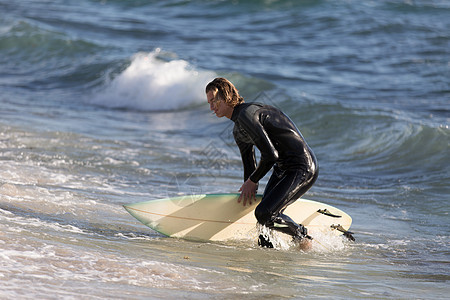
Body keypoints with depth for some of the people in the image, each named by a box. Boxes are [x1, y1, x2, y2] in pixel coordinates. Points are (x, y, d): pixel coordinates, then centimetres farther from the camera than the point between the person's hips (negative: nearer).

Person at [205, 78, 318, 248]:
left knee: (265, 215, -20)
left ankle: (303, 237, 1)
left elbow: (270, 155, -22)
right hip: (282, 168, 10)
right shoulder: (238, 131, 15)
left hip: (303, 169, -10)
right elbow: (250, 166, 23)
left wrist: (251, 181, -9)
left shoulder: (246, 115, -18)